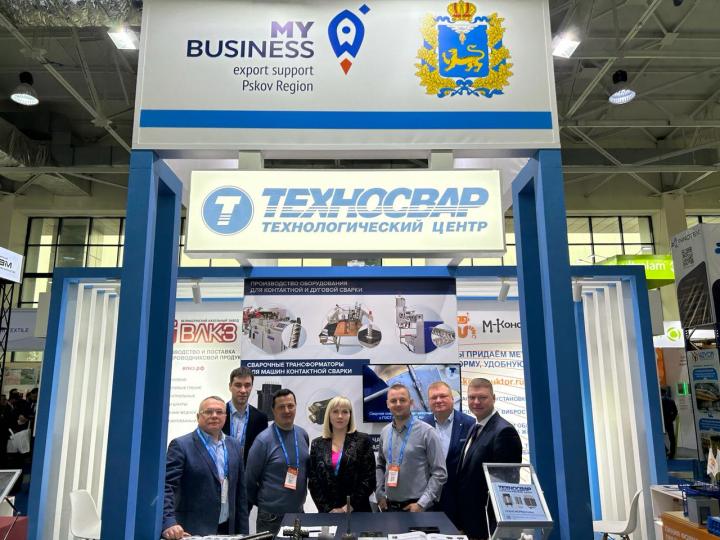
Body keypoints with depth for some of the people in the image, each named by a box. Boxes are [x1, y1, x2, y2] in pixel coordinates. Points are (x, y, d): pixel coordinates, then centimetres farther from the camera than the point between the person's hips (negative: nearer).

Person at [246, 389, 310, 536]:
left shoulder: (303, 434, 0)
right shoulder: (263, 440, -15)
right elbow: (250, 479, -7)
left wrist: (300, 497, 13)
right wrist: (262, 503, 4)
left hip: (298, 512, 5)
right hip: (272, 516, -4)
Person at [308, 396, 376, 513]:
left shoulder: (363, 441, 0)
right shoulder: (317, 444, 6)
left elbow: (369, 479, -4)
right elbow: (313, 481, 3)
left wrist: (350, 506, -11)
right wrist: (328, 509, -7)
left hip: (357, 511, -2)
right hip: (327, 511, 2)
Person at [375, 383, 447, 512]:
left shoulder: (426, 432, -11)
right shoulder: (385, 432, 5)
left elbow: (439, 473, -11)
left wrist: (422, 503, -15)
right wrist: (380, 494, 7)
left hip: (416, 507, -5)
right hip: (389, 506, 5)